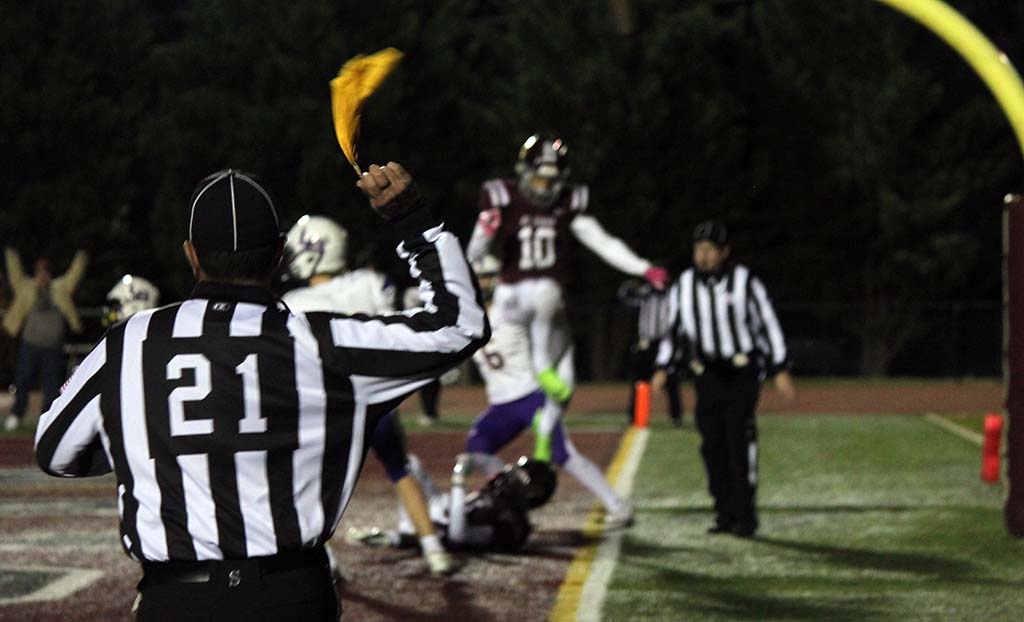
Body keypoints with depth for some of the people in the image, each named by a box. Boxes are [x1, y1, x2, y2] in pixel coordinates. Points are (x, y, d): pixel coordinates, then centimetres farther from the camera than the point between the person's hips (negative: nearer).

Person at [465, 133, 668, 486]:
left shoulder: (568, 205, 4)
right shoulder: (503, 201, -5)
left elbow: (603, 243, 4)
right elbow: (474, 256, -6)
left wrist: (643, 270, -7)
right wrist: (485, 232, -28)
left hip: (550, 303, 4)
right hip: (512, 297, -4)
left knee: (564, 384, -3)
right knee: (547, 291, -40)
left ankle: (544, 441, 23)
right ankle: (542, 368, -27)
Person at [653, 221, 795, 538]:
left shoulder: (746, 283, -6)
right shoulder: (684, 286, 5)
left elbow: (769, 325, -3)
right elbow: (674, 327, 14)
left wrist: (781, 371, -6)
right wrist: (662, 368, 5)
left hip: (742, 373, -4)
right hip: (707, 374, 4)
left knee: (740, 439, -14)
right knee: (713, 444, 1)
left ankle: (746, 515, -11)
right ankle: (726, 514, 9)